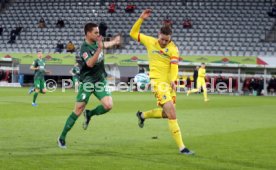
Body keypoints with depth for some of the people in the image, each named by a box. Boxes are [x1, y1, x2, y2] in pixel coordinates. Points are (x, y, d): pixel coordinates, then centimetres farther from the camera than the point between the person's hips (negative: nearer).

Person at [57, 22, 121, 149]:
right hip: (87, 82, -6)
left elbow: (105, 44, 32)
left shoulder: (96, 42, 6)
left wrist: (114, 42, 47)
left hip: (100, 80, 6)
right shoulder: (85, 48, -17)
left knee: (108, 105, -14)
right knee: (78, 110, -7)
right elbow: (90, 63, -35)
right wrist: (99, 49, -41)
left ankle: (89, 114, 15)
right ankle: (62, 137, 4)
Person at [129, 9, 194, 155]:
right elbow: (133, 33, 12)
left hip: (168, 82, 3)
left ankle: (143, 115, 45)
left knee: (166, 113, 14)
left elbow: (174, 65, -17)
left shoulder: (173, 49, -3)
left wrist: (173, 80, -34)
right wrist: (141, 19, 1)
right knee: (171, 112, -16)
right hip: (158, 81, -3)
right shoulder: (150, 42, 2)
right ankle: (181, 147, -18)